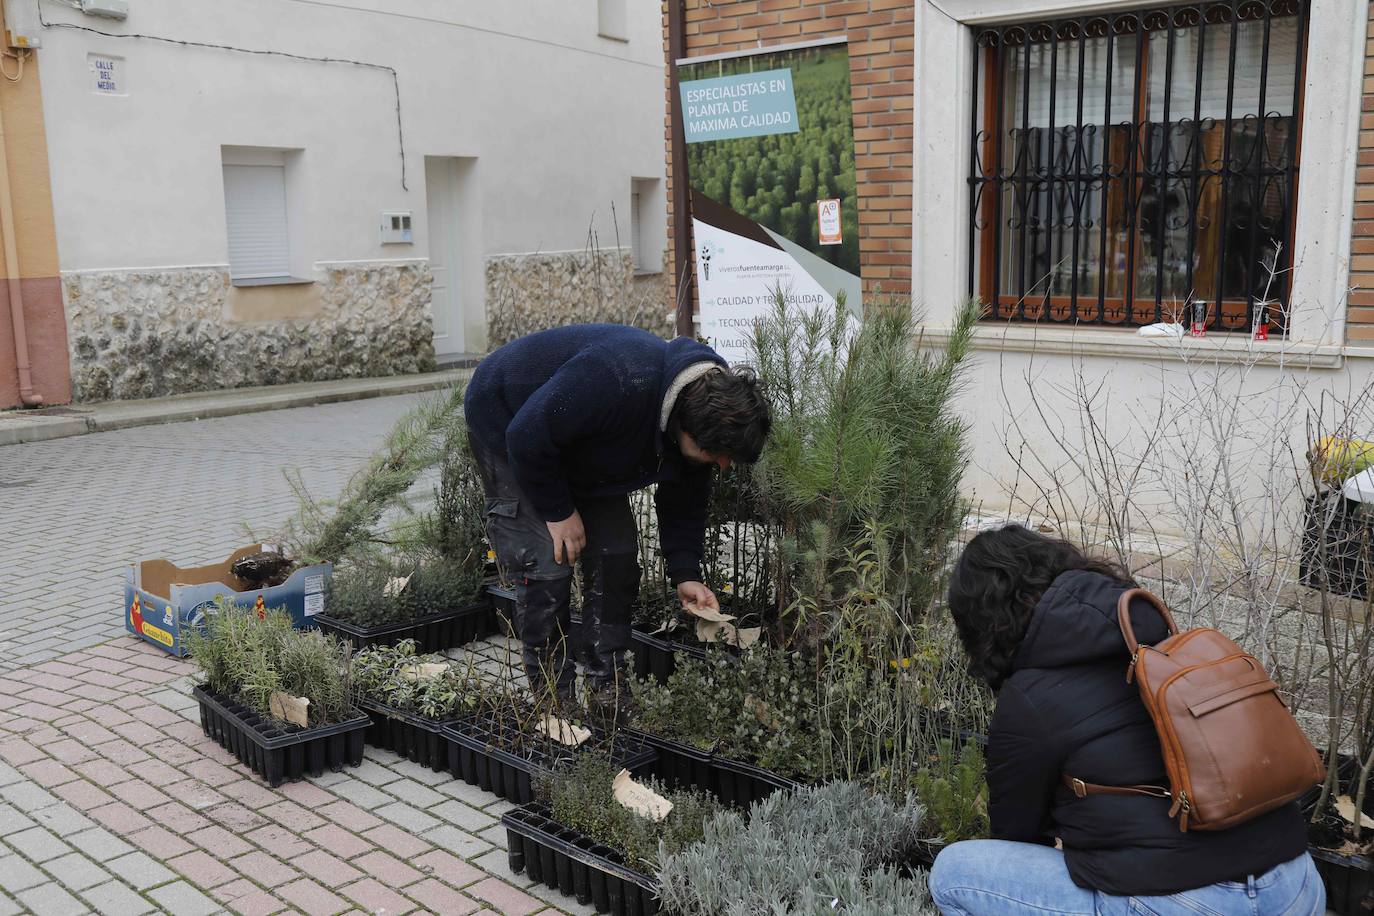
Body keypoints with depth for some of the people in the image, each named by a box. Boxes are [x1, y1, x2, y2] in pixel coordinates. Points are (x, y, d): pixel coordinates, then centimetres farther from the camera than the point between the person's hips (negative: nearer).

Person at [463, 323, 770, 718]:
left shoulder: (701, 403, -16)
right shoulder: (617, 381, -43)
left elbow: (685, 499, -1)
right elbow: (527, 436, -33)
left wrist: (685, 574, -8)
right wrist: (559, 512, -22)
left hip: (578, 441, 7)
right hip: (505, 422, -7)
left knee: (616, 555, -2)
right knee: (547, 567, -14)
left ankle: (607, 692, 9)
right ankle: (554, 700, 0)